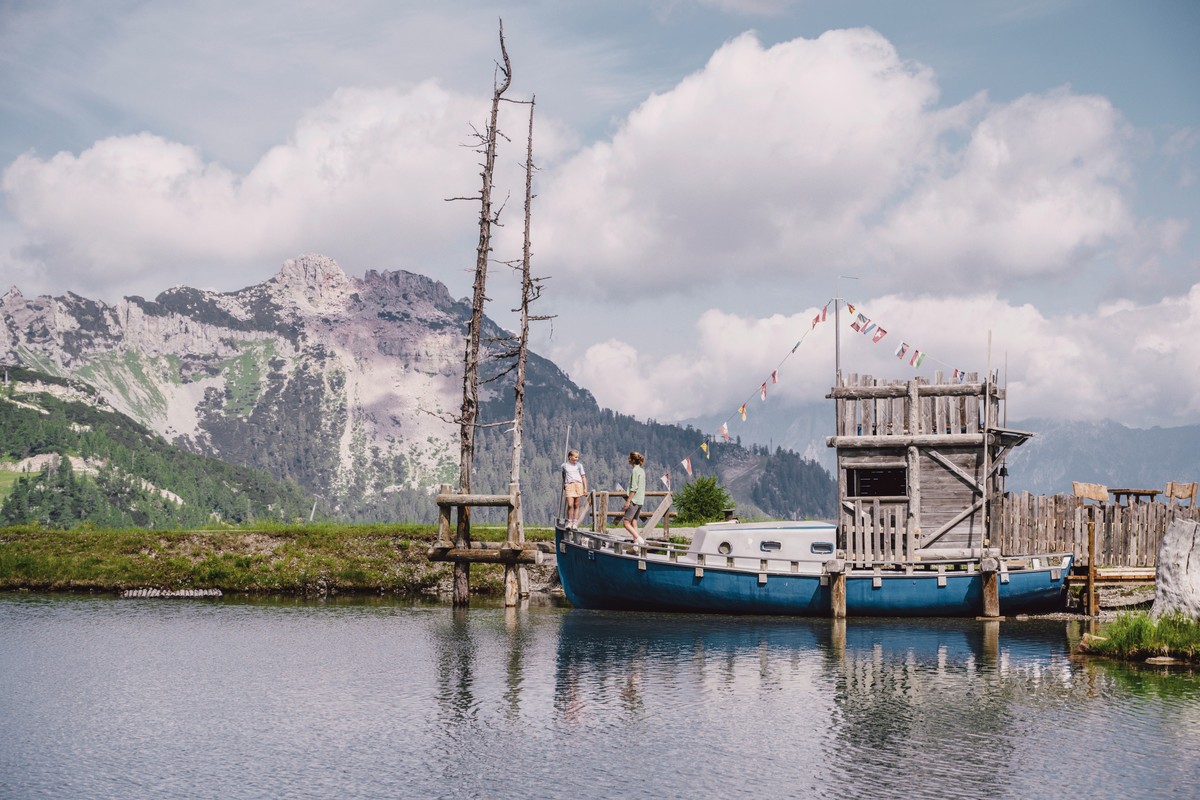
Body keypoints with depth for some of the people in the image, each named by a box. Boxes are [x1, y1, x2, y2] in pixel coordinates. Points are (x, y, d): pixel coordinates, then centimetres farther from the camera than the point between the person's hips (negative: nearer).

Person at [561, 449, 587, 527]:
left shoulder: (579, 465, 11)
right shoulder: (564, 465, 10)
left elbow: (583, 477, 13)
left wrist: (585, 488, 7)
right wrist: (563, 486, 31)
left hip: (578, 485, 1)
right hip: (569, 485, -1)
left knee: (576, 505, 1)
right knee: (570, 505, -12)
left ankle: (575, 523, 4)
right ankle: (569, 522, -2)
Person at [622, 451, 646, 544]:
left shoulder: (635, 471, -12)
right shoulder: (642, 471, 16)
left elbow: (634, 488, -17)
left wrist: (628, 501, -17)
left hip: (634, 500, -9)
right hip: (641, 501, 9)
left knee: (626, 522, -9)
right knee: (633, 523, 10)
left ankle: (639, 539, -18)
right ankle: (636, 543, 5)